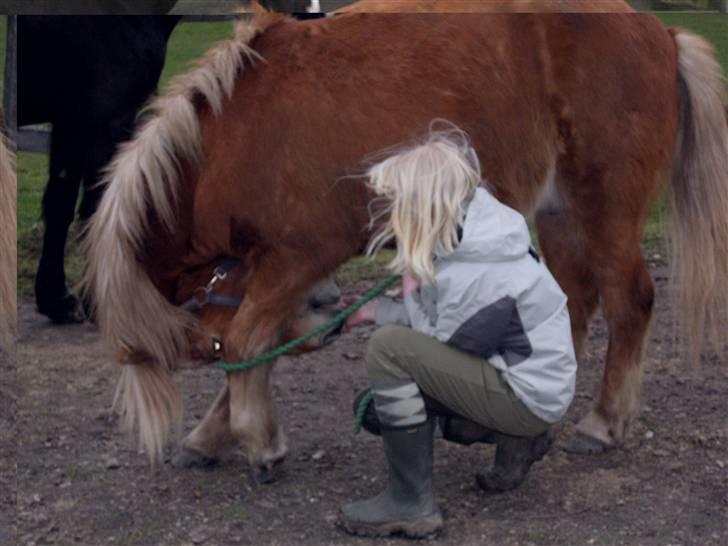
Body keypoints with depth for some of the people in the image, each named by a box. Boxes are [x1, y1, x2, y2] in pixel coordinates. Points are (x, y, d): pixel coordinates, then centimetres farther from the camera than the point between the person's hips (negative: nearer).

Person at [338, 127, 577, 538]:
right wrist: (376, 310, 4)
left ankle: (412, 504, -13)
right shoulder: (468, 230, -2)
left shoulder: (471, 276, -29)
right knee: (372, 408, 17)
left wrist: (411, 293, -7)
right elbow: (441, 321, 11)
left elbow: (440, 345, -16)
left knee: (390, 347, -23)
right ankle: (514, 439, 17)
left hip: (529, 397, -10)